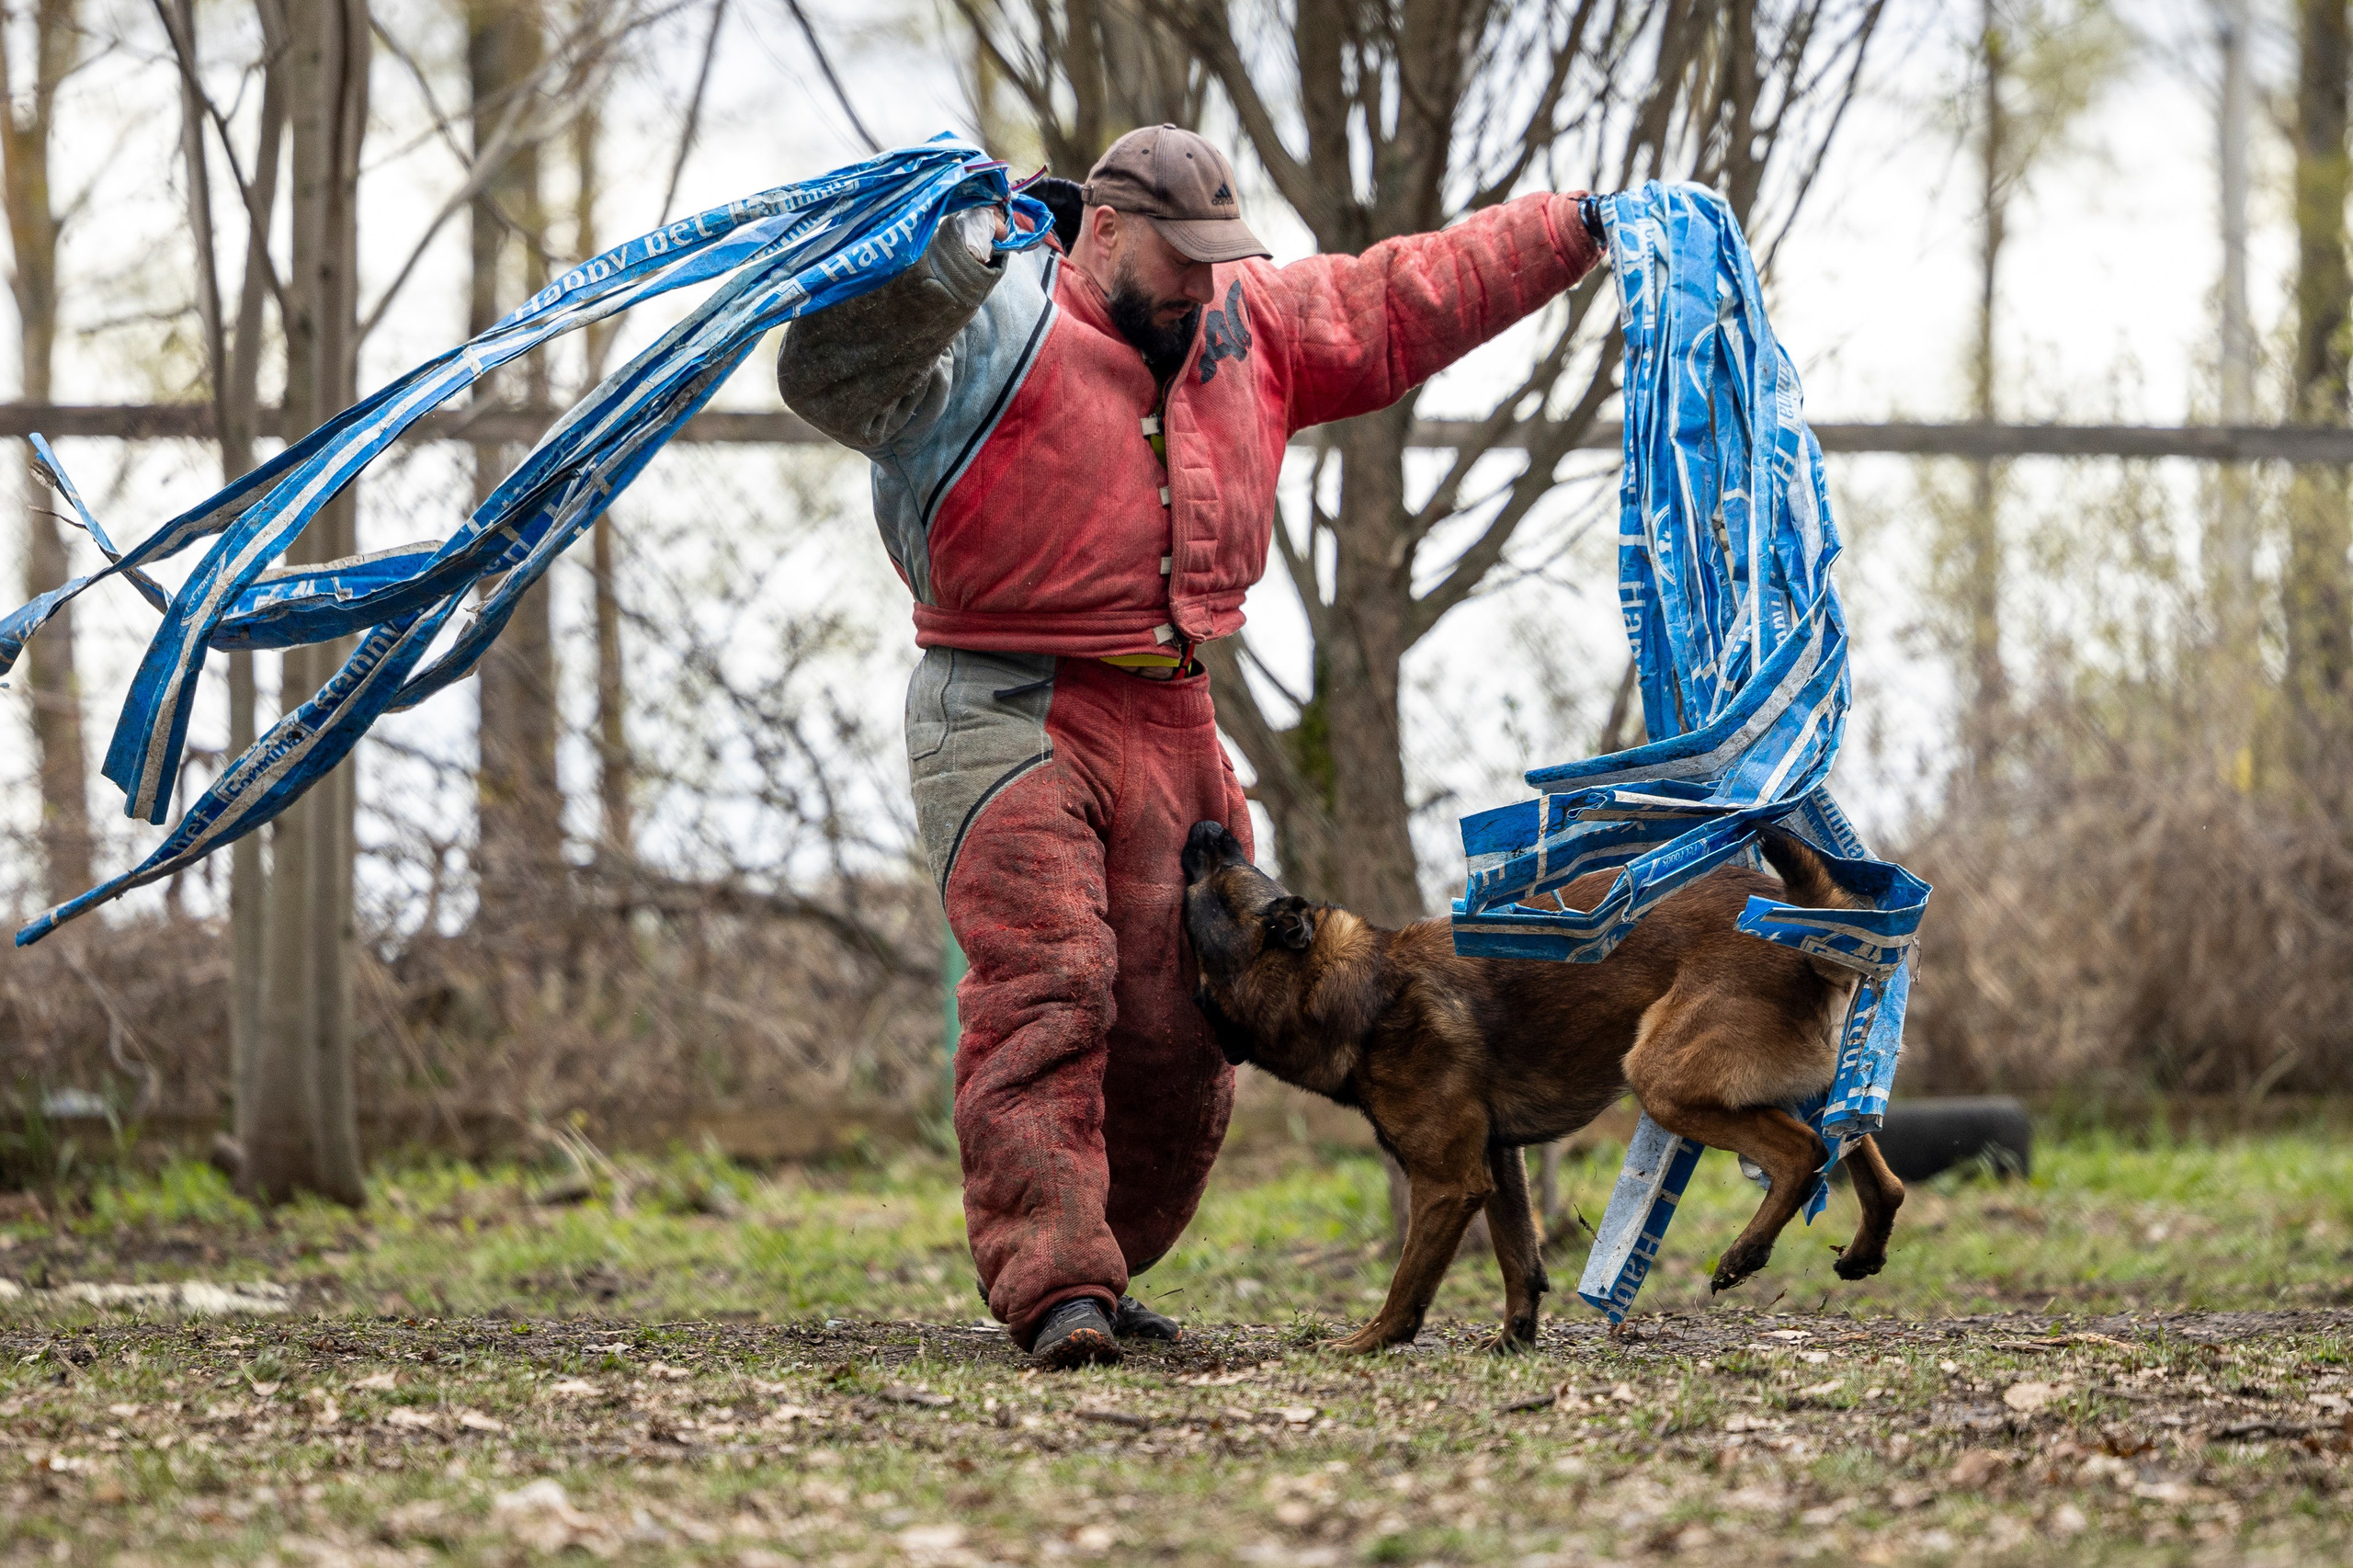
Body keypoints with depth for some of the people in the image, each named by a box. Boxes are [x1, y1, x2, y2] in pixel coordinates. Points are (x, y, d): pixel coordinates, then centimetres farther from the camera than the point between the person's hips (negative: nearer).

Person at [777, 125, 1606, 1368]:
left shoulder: (1245, 325, 12)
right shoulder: (988, 334, -10)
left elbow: (1405, 302, 22)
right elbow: (825, 374, -24)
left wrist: (1583, 233, 22)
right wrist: (927, 272, -40)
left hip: (1170, 724, 7)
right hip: (1009, 717, -7)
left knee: (1176, 1030, 6)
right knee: (1044, 995, -19)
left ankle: (1093, 1276, 20)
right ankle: (1054, 1290, -23)